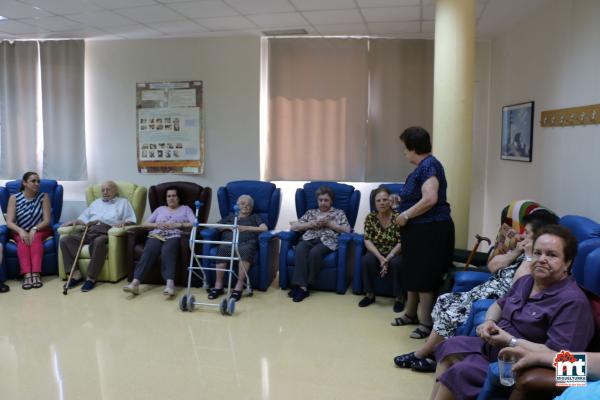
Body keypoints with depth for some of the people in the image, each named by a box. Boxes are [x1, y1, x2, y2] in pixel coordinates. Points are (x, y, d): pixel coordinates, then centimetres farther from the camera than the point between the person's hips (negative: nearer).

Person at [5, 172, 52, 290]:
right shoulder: (14, 198, -3)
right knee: (23, 240, -31)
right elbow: (9, 222, -10)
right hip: (20, 231, 1)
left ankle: (36, 273, -44)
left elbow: (47, 220, -8)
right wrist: (21, 231, -29)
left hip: (40, 230, 0)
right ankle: (27, 275, -44)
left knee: (36, 238, -32)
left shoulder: (44, 197, -4)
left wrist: (34, 229, -26)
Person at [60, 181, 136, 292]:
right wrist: (76, 221, 7)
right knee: (65, 240, -20)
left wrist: (124, 222, -13)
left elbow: (132, 220, 9)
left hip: (106, 232, -5)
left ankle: (91, 278, -34)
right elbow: (84, 217, 29)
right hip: (90, 231, 5)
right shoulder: (96, 202, 37)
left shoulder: (123, 202, 23)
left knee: (99, 242, -40)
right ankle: (76, 273, -24)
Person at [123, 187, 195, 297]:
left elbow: (194, 224, 4)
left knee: (167, 251, -38)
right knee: (149, 251, -32)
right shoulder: (160, 209, 30)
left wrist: (177, 225, -8)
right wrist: (157, 224, 0)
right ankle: (135, 283, -47)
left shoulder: (185, 209, 22)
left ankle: (170, 284, -56)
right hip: (156, 235, 2)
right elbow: (145, 224, 21)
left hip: (173, 236, -2)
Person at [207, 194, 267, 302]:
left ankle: (239, 286, -37)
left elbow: (264, 228, 9)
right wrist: (229, 226, 1)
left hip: (247, 242, -1)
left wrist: (246, 228, -2)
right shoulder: (230, 217, 33)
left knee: (245, 250, -38)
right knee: (222, 249, -34)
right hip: (229, 241, 2)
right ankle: (218, 285, -29)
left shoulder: (255, 217, 28)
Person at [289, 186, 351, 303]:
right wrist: (311, 224, 2)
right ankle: (302, 286, -40)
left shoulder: (339, 213, 20)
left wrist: (328, 223, -3)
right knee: (300, 250, -34)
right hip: (309, 239, 3)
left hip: (327, 241, -2)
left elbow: (347, 230, 4)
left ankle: (304, 285, -26)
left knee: (315, 252, -37)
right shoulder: (310, 212, 26)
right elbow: (294, 227, 18)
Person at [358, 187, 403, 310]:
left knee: (396, 262, -34)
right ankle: (370, 295, -10)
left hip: (394, 253, -2)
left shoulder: (398, 217, -12)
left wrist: (388, 258, -26)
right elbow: (367, 240, -8)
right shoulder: (370, 217, -4)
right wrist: (380, 257, -23)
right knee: (366, 260, -28)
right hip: (376, 252, 2)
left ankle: (399, 298, -15)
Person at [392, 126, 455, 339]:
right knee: (413, 273, 18)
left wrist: (406, 215, -21)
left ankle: (426, 322, 9)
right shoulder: (423, 166, 13)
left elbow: (430, 199, -29)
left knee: (424, 277, -2)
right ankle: (411, 314, 32)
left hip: (430, 231, -10)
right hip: (419, 230, 10)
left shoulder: (429, 165, -18)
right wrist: (404, 201, 19)